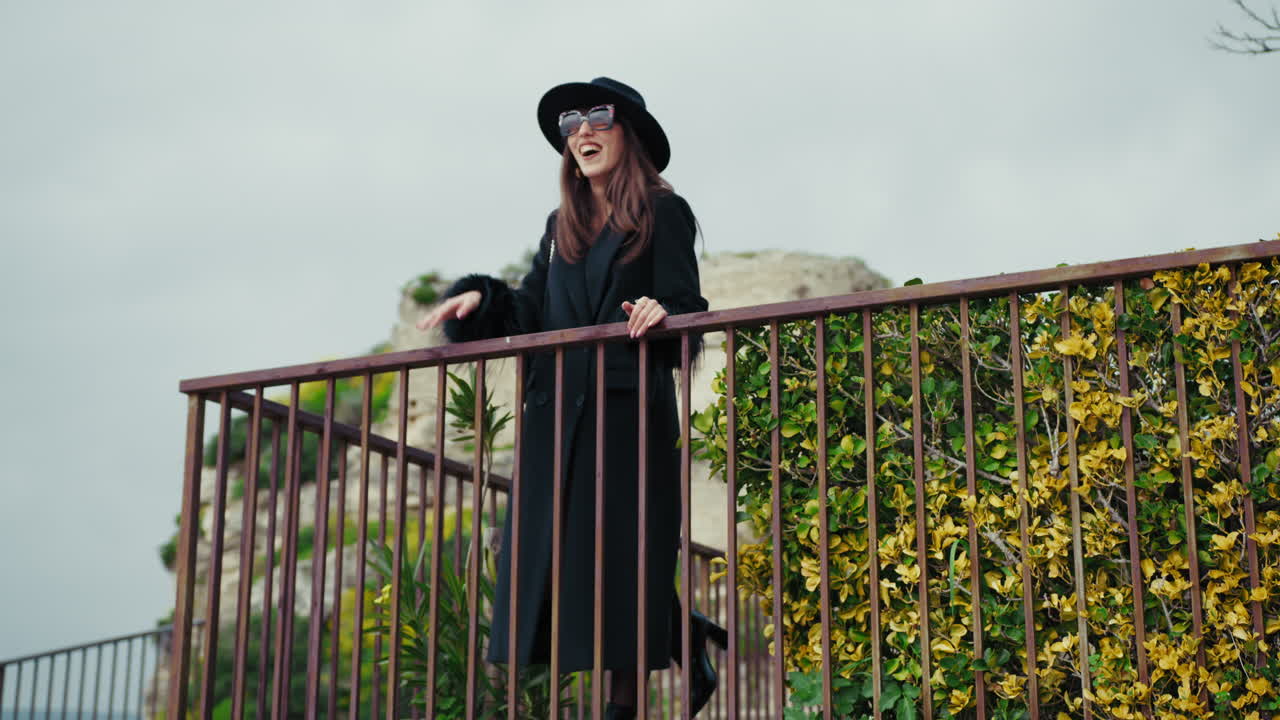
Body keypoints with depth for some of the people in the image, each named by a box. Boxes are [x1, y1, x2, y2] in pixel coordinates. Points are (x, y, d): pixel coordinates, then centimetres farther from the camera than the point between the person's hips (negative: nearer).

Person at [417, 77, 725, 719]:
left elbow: (685, 310, -5)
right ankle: (682, 635, 15)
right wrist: (481, 299, 0)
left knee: (620, 559, -7)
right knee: (553, 556, 1)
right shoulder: (562, 226, 21)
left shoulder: (663, 215, 4)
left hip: (629, 409, -5)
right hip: (557, 415, 6)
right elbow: (531, 313, 16)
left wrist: (662, 311, -26)